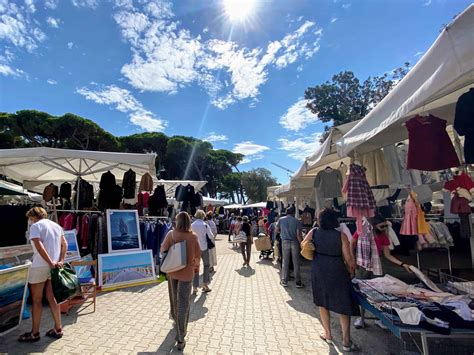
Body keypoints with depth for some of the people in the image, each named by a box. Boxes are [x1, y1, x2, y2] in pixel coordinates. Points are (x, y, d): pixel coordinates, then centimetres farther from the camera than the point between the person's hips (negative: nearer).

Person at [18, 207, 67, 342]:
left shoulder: (36, 226, -7)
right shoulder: (56, 225, 13)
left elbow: (39, 246, -19)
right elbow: (64, 244, 7)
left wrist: (51, 263, -17)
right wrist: (61, 261, 2)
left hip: (40, 266, -6)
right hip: (53, 267, 6)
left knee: (36, 301, 8)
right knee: (52, 298, 15)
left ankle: (34, 333, 19)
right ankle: (58, 329, 21)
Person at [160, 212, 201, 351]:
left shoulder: (171, 234, -11)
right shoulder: (193, 236, -13)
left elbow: (163, 250, -7)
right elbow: (198, 254, -6)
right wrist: (196, 267, 12)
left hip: (172, 270, 3)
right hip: (186, 272, -2)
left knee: (174, 299, 24)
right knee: (183, 304, 6)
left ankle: (177, 322, 46)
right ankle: (180, 338, 9)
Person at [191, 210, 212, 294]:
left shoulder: (191, 225, -6)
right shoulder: (205, 225, -12)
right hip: (204, 248, -2)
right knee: (206, 265, 16)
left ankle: (195, 288, 12)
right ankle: (205, 285, 20)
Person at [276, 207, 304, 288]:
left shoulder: (281, 220, 0)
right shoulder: (297, 221, -5)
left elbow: (277, 230, 7)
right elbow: (298, 235, -10)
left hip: (285, 242, 1)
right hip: (294, 242, -1)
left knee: (285, 262, 10)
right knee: (296, 263, 7)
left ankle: (284, 281, 17)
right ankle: (298, 282, 15)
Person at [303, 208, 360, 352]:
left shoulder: (313, 232, -7)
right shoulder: (341, 235, -14)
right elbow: (348, 259, -11)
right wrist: (351, 270, 8)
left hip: (318, 270, 2)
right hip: (337, 272, -2)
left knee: (323, 302, 19)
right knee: (343, 305, 13)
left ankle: (328, 335, 32)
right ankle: (346, 341, 19)